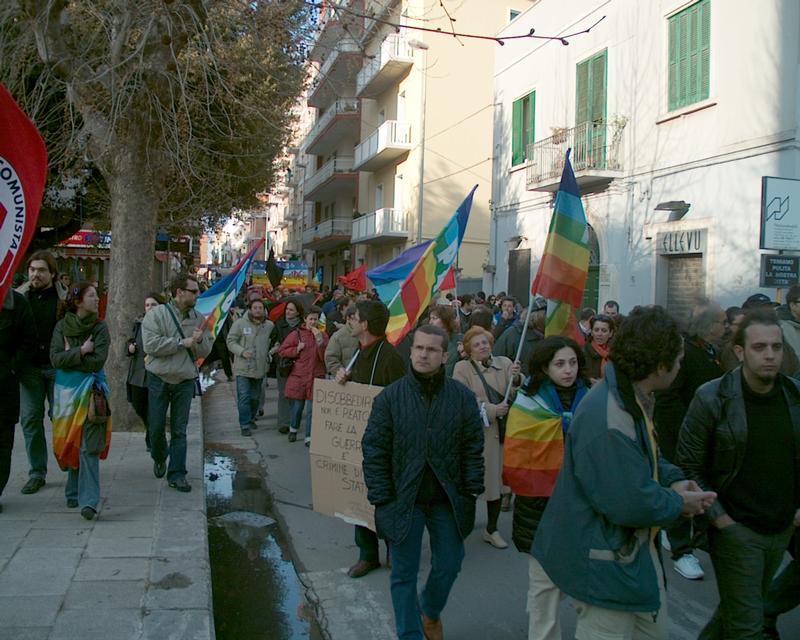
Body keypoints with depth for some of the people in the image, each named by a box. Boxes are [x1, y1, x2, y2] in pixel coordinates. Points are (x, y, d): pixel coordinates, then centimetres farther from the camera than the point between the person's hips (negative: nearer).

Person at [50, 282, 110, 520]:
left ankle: (88, 500, -13)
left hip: (90, 390, -2)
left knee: (88, 445, -10)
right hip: (65, 390, 2)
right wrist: (81, 351, -13)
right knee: (69, 443, 7)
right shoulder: (62, 326, 5)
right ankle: (74, 493, 21)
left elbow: (98, 361, -10)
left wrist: (70, 355, -4)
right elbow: (55, 358, -5)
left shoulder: (100, 327, 1)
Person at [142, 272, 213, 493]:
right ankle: (159, 458, 37)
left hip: (185, 381, 2)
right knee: (156, 427, 8)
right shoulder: (156, 314, -8)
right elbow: (150, 345, -20)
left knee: (179, 431, 4)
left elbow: (205, 352, 6)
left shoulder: (198, 319, 4)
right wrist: (182, 342, -17)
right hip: (159, 379, -2)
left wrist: (200, 339, -15)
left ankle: (177, 474, 9)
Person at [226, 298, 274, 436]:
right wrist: (242, 351, -18)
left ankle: (251, 419, 35)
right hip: (243, 367, -4)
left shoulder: (270, 325, 4)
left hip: (260, 368, 4)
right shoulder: (240, 323, -5)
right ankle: (245, 425, -1)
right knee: (244, 397, -7)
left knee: (256, 397, 15)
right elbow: (230, 341, -3)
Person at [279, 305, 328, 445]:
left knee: (312, 409, -1)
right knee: (296, 406, 8)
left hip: (316, 377, 1)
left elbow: (325, 357, -6)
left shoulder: (323, 335, 4)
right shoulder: (296, 334, 1)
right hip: (298, 376, 0)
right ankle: (293, 429, 34)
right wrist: (297, 349, -9)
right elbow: (282, 351, 4)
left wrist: (319, 340, -16)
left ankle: (309, 437, 7)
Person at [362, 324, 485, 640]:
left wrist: (471, 493, -5)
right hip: (404, 499, -1)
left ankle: (430, 612, 46)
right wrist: (381, 498, -9)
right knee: (404, 574, 8)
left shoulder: (463, 397, -4)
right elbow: (374, 451, -5)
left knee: (449, 565, 16)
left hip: (448, 500, 2)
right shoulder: (390, 396, -7)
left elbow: (473, 449, 0)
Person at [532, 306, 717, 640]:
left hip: (634, 549, 11)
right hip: (604, 565, -11)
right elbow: (630, 504, -31)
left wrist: (673, 480, -2)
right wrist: (679, 503, -13)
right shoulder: (607, 419, -33)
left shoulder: (632, 400, 3)